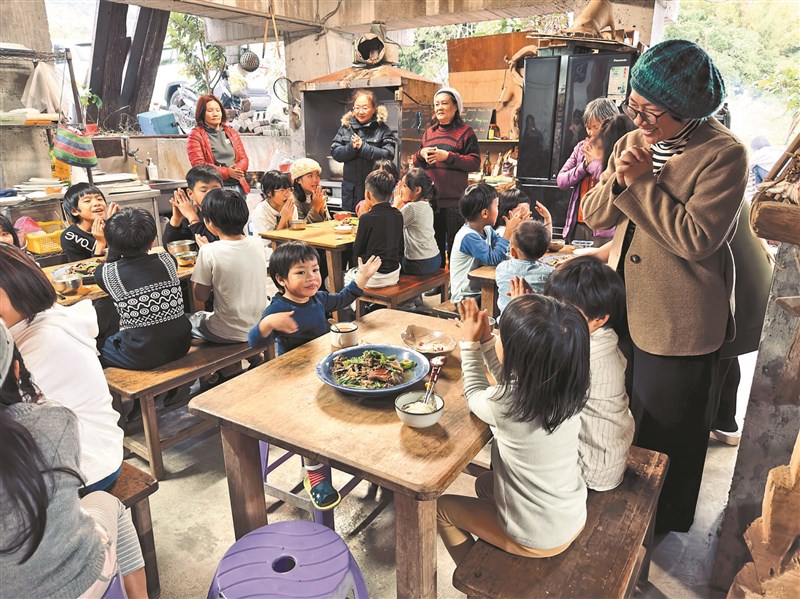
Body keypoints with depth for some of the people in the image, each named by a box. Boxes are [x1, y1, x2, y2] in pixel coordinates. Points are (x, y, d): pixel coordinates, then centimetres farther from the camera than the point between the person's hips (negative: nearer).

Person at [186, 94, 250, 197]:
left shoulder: (231, 132, 19)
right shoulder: (195, 136, 4)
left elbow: (244, 158, 15)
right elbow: (198, 165, -7)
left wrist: (237, 170, -10)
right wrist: (227, 172, -18)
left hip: (238, 187, 5)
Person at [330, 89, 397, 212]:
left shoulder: (382, 129, -1)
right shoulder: (345, 127, 10)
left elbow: (388, 155, -13)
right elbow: (334, 153, 3)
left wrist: (363, 147, -16)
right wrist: (351, 147, -15)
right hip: (351, 190, 4)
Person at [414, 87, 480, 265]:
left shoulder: (465, 132, -1)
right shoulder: (428, 132, 16)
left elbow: (475, 163, -9)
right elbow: (416, 164, 19)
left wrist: (448, 156, -17)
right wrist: (421, 154, -3)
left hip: (454, 200, -5)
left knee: (455, 244, 2)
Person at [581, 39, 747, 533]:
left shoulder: (724, 155, -16)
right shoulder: (633, 143, 4)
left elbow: (697, 239, -25)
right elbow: (595, 216, 3)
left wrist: (643, 183, -23)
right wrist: (618, 182, -17)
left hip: (678, 322, -6)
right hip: (624, 305, 7)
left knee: (665, 428, 13)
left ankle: (664, 520, 40)